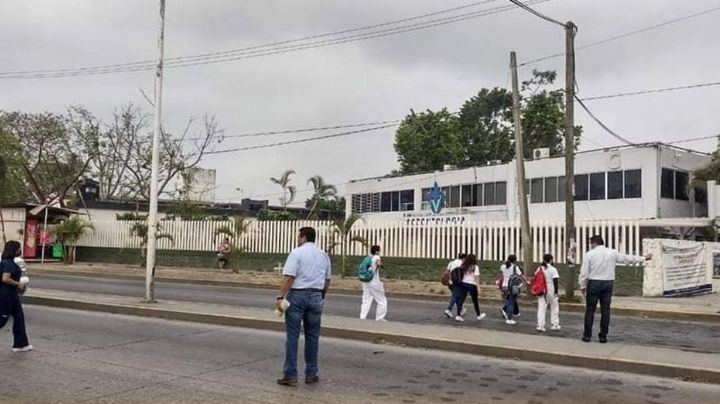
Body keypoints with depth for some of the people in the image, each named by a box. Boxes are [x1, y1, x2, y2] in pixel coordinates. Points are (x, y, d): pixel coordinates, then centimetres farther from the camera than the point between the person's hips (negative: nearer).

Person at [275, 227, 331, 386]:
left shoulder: (297, 253, -6)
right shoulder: (324, 255, 11)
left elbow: (289, 277, -15)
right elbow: (327, 280, 15)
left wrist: (280, 297, -15)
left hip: (297, 295, -5)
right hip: (316, 297, 5)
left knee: (292, 335, 0)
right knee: (312, 336, 11)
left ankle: (290, 375, 0)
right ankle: (311, 374, 15)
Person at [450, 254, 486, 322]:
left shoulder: (463, 266, 6)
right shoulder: (475, 267, -7)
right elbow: (477, 277, -12)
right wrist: (478, 286, -11)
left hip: (463, 283, 3)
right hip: (472, 285, -3)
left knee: (461, 300, 2)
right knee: (475, 301, 12)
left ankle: (458, 315, -7)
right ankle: (479, 315, 27)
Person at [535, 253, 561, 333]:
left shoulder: (539, 269, 5)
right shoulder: (553, 269, -8)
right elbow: (555, 282, -12)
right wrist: (556, 292, -8)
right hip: (551, 292, -3)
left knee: (541, 309, 3)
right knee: (554, 308, 12)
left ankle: (540, 326, -2)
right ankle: (555, 325, 15)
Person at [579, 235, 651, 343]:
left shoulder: (590, 254, -3)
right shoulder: (612, 253, 6)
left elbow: (584, 272, -5)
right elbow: (628, 258, 15)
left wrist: (583, 286, 5)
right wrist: (644, 258, 29)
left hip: (593, 283, -3)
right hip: (608, 284, 3)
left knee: (590, 310, 2)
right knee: (605, 310, 7)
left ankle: (587, 335, 4)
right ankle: (603, 336, 9)